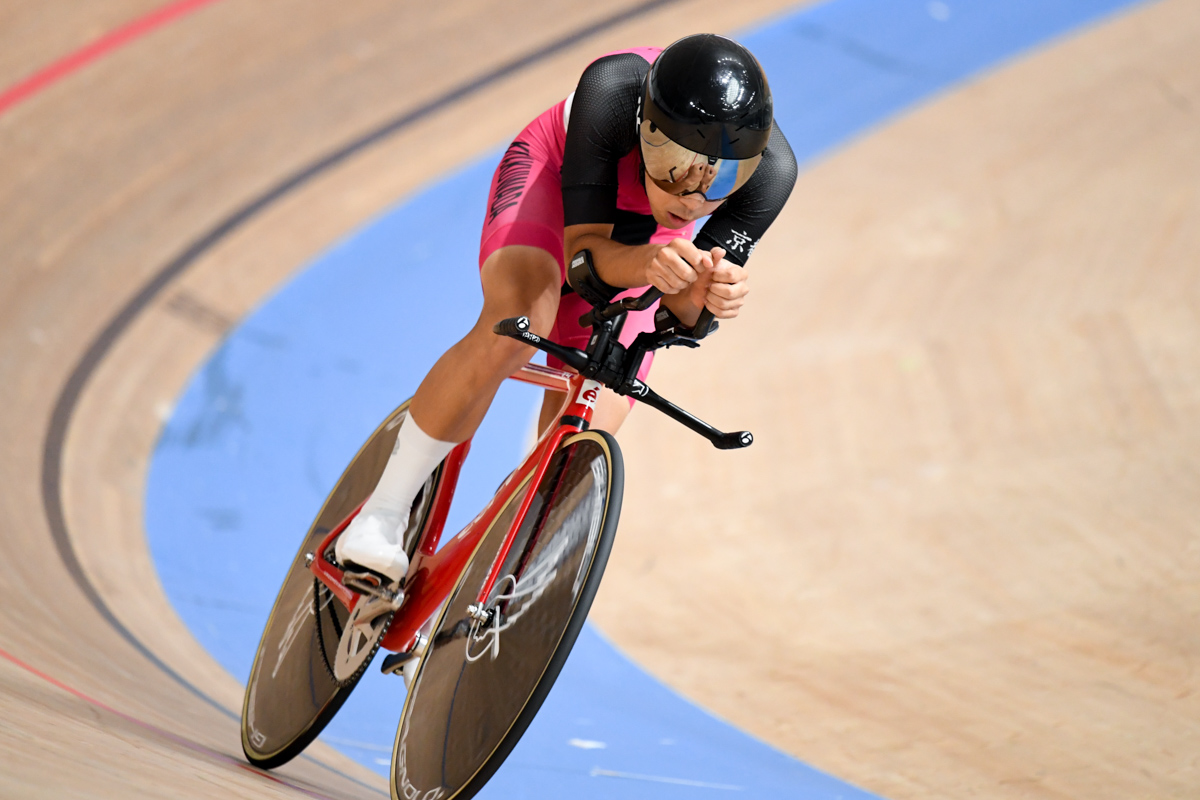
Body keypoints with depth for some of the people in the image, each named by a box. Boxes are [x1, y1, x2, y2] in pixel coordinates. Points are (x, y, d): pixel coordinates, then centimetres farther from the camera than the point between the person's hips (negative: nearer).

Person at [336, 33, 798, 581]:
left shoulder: (771, 169, -35)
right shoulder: (612, 88, -41)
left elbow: (686, 316, -28)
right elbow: (584, 252, -37)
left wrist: (704, 295, -52)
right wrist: (649, 264, -59)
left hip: (644, 240, 3)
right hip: (553, 173, -2)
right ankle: (380, 518, -21)